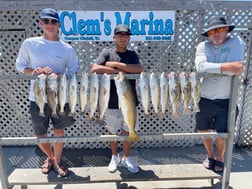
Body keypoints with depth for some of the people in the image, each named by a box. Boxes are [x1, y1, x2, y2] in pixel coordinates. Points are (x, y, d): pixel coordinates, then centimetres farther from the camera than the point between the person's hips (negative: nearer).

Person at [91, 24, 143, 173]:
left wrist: (115, 64, -14)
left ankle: (126, 158, 30)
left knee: (127, 131, 12)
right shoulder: (107, 52, 0)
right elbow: (95, 69, -16)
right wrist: (118, 71, -16)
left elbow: (139, 69, -13)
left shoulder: (132, 54, 7)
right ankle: (115, 157, 35)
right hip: (112, 102, -1)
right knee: (112, 131, 14)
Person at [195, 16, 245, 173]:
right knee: (204, 130, 16)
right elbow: (200, 66, -23)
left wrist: (211, 68, -18)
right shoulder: (203, 46, -3)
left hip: (225, 101, -2)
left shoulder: (236, 43, -6)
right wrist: (226, 67, -28)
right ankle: (210, 156, 42)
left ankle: (220, 158, 39)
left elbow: (237, 70, -21)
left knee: (222, 134, 10)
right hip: (204, 99, 2)